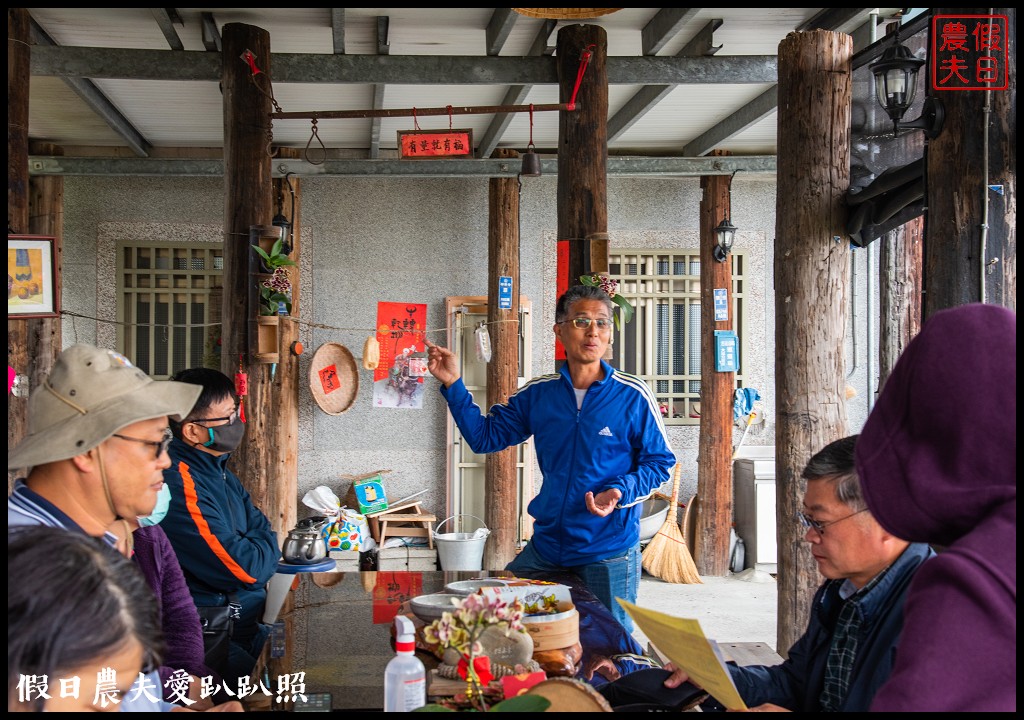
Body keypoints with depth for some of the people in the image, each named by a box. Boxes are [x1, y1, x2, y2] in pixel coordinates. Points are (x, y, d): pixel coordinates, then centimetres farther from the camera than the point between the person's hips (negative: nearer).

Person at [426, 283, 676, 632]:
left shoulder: (633, 396, -9)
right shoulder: (537, 394, 3)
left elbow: (659, 462, -3)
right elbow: (485, 436, 7)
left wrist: (621, 492, -20)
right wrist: (452, 384, -2)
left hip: (610, 551, -4)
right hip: (546, 545, 4)